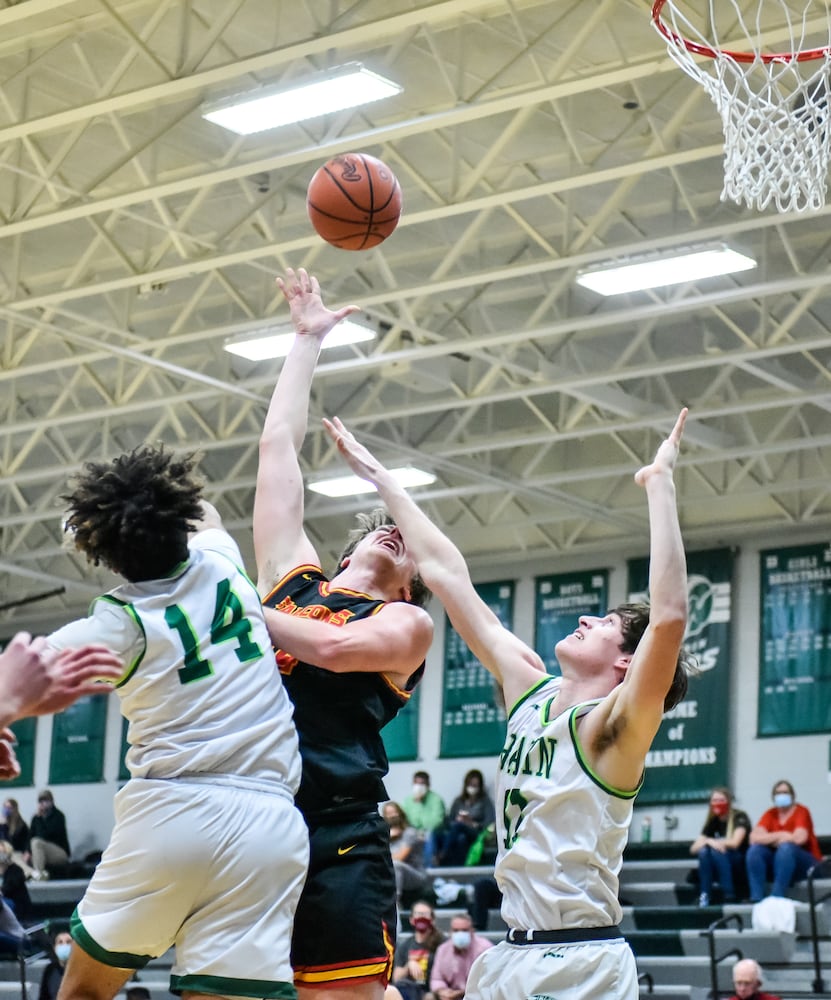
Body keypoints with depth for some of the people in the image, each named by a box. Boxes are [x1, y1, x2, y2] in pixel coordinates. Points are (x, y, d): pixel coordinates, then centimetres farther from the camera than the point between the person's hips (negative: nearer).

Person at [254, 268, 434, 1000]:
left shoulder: (406, 623, 10)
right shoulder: (291, 576, 21)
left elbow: (333, 647, -12)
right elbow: (279, 444, 24)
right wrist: (310, 338, 30)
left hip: (337, 844, -4)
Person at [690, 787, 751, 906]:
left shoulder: (740, 817, -8)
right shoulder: (713, 822, 6)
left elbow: (734, 843, -23)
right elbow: (693, 848, -2)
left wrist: (712, 841, -11)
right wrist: (709, 842, -22)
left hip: (741, 868, -5)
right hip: (720, 871, 5)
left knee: (717, 850, -30)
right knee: (703, 850, -23)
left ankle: (729, 897, -30)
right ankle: (704, 896, -27)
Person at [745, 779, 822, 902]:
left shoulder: (801, 811, -7)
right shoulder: (770, 814, 4)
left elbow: (799, 838, -24)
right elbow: (754, 838, -9)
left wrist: (770, 839, -11)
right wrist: (780, 836, -19)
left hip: (804, 864, -4)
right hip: (777, 862, 4)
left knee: (786, 848, -34)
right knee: (755, 849, -20)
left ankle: (777, 896, -39)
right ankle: (756, 898, -31)